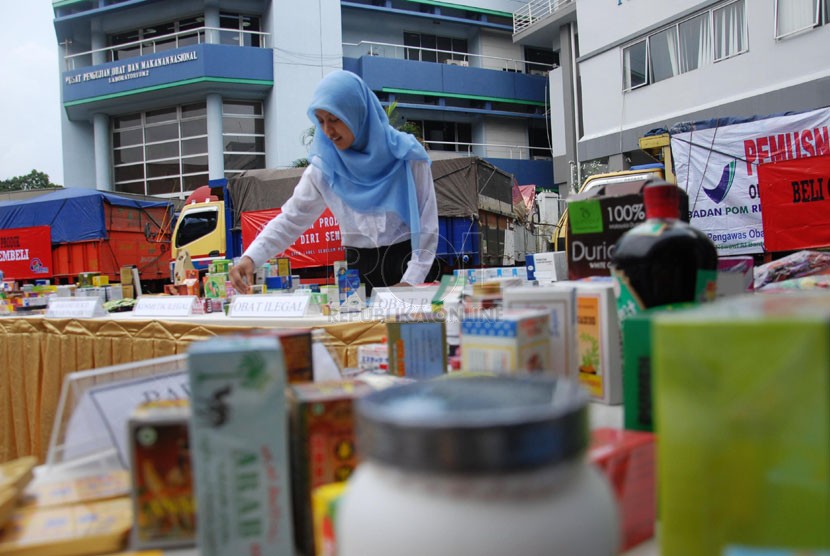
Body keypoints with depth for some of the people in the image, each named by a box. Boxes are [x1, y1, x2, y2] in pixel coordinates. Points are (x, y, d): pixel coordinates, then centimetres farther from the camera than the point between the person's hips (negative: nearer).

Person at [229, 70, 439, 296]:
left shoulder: (404, 154, -9)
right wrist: (251, 257, -16)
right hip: (360, 268, 2)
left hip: (409, 261, -2)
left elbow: (426, 221, -7)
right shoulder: (324, 166, -3)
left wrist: (411, 279, -13)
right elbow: (291, 218, -2)